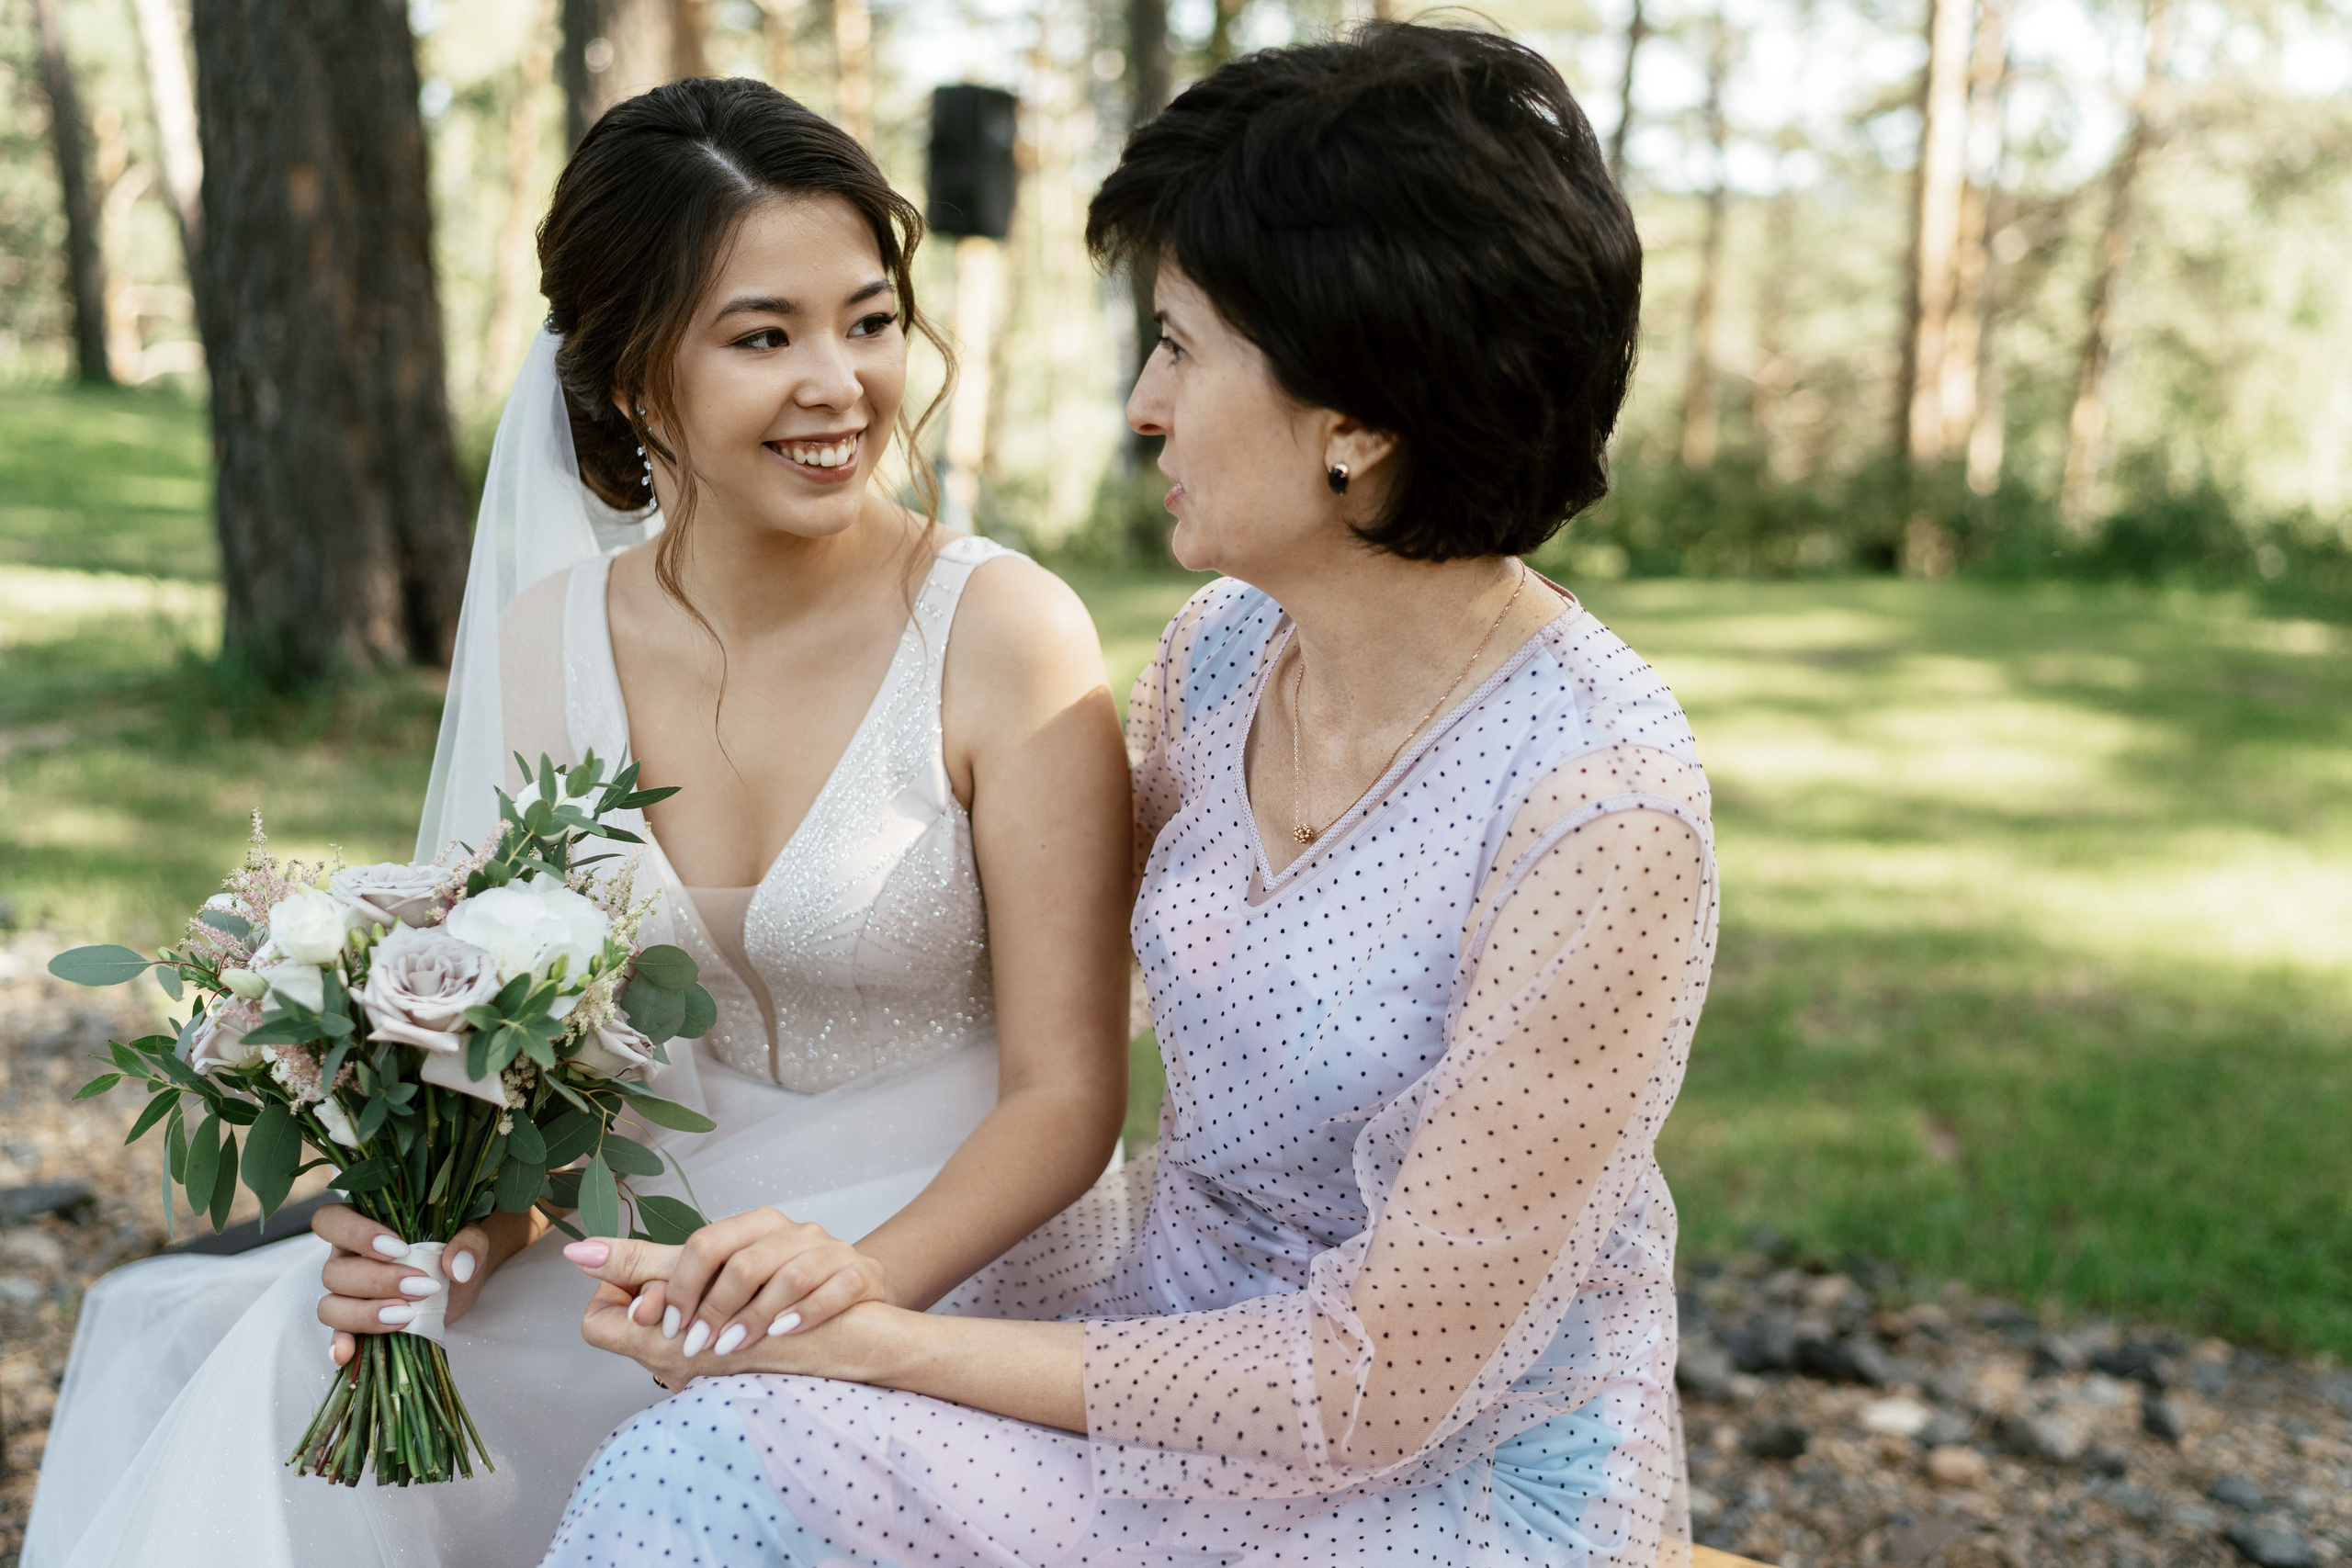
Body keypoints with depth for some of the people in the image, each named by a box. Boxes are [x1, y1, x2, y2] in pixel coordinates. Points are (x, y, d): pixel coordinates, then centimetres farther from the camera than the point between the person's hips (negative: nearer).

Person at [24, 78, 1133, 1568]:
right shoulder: (547, 642, -1)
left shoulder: (1005, 635, -14)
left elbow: (1066, 1093, -12)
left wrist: (860, 1275, -29)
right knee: (304, 1364, -19)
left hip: (955, 1262, -3)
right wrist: (462, 1226, -16)